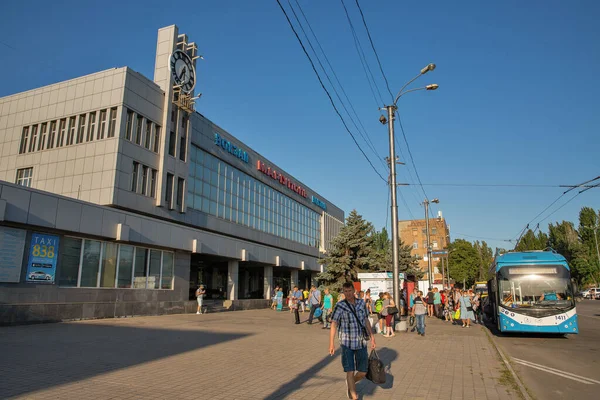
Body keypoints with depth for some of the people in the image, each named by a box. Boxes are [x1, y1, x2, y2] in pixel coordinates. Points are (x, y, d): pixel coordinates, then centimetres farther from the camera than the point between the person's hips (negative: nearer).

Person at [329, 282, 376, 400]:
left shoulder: (361, 303, 4)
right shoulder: (340, 306, -10)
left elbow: (366, 320, 13)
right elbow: (333, 324, -15)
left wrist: (372, 337, 13)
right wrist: (331, 344, -23)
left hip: (361, 343, 4)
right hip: (347, 343, -4)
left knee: (363, 372, 9)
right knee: (350, 371, -4)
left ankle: (350, 383, 39)